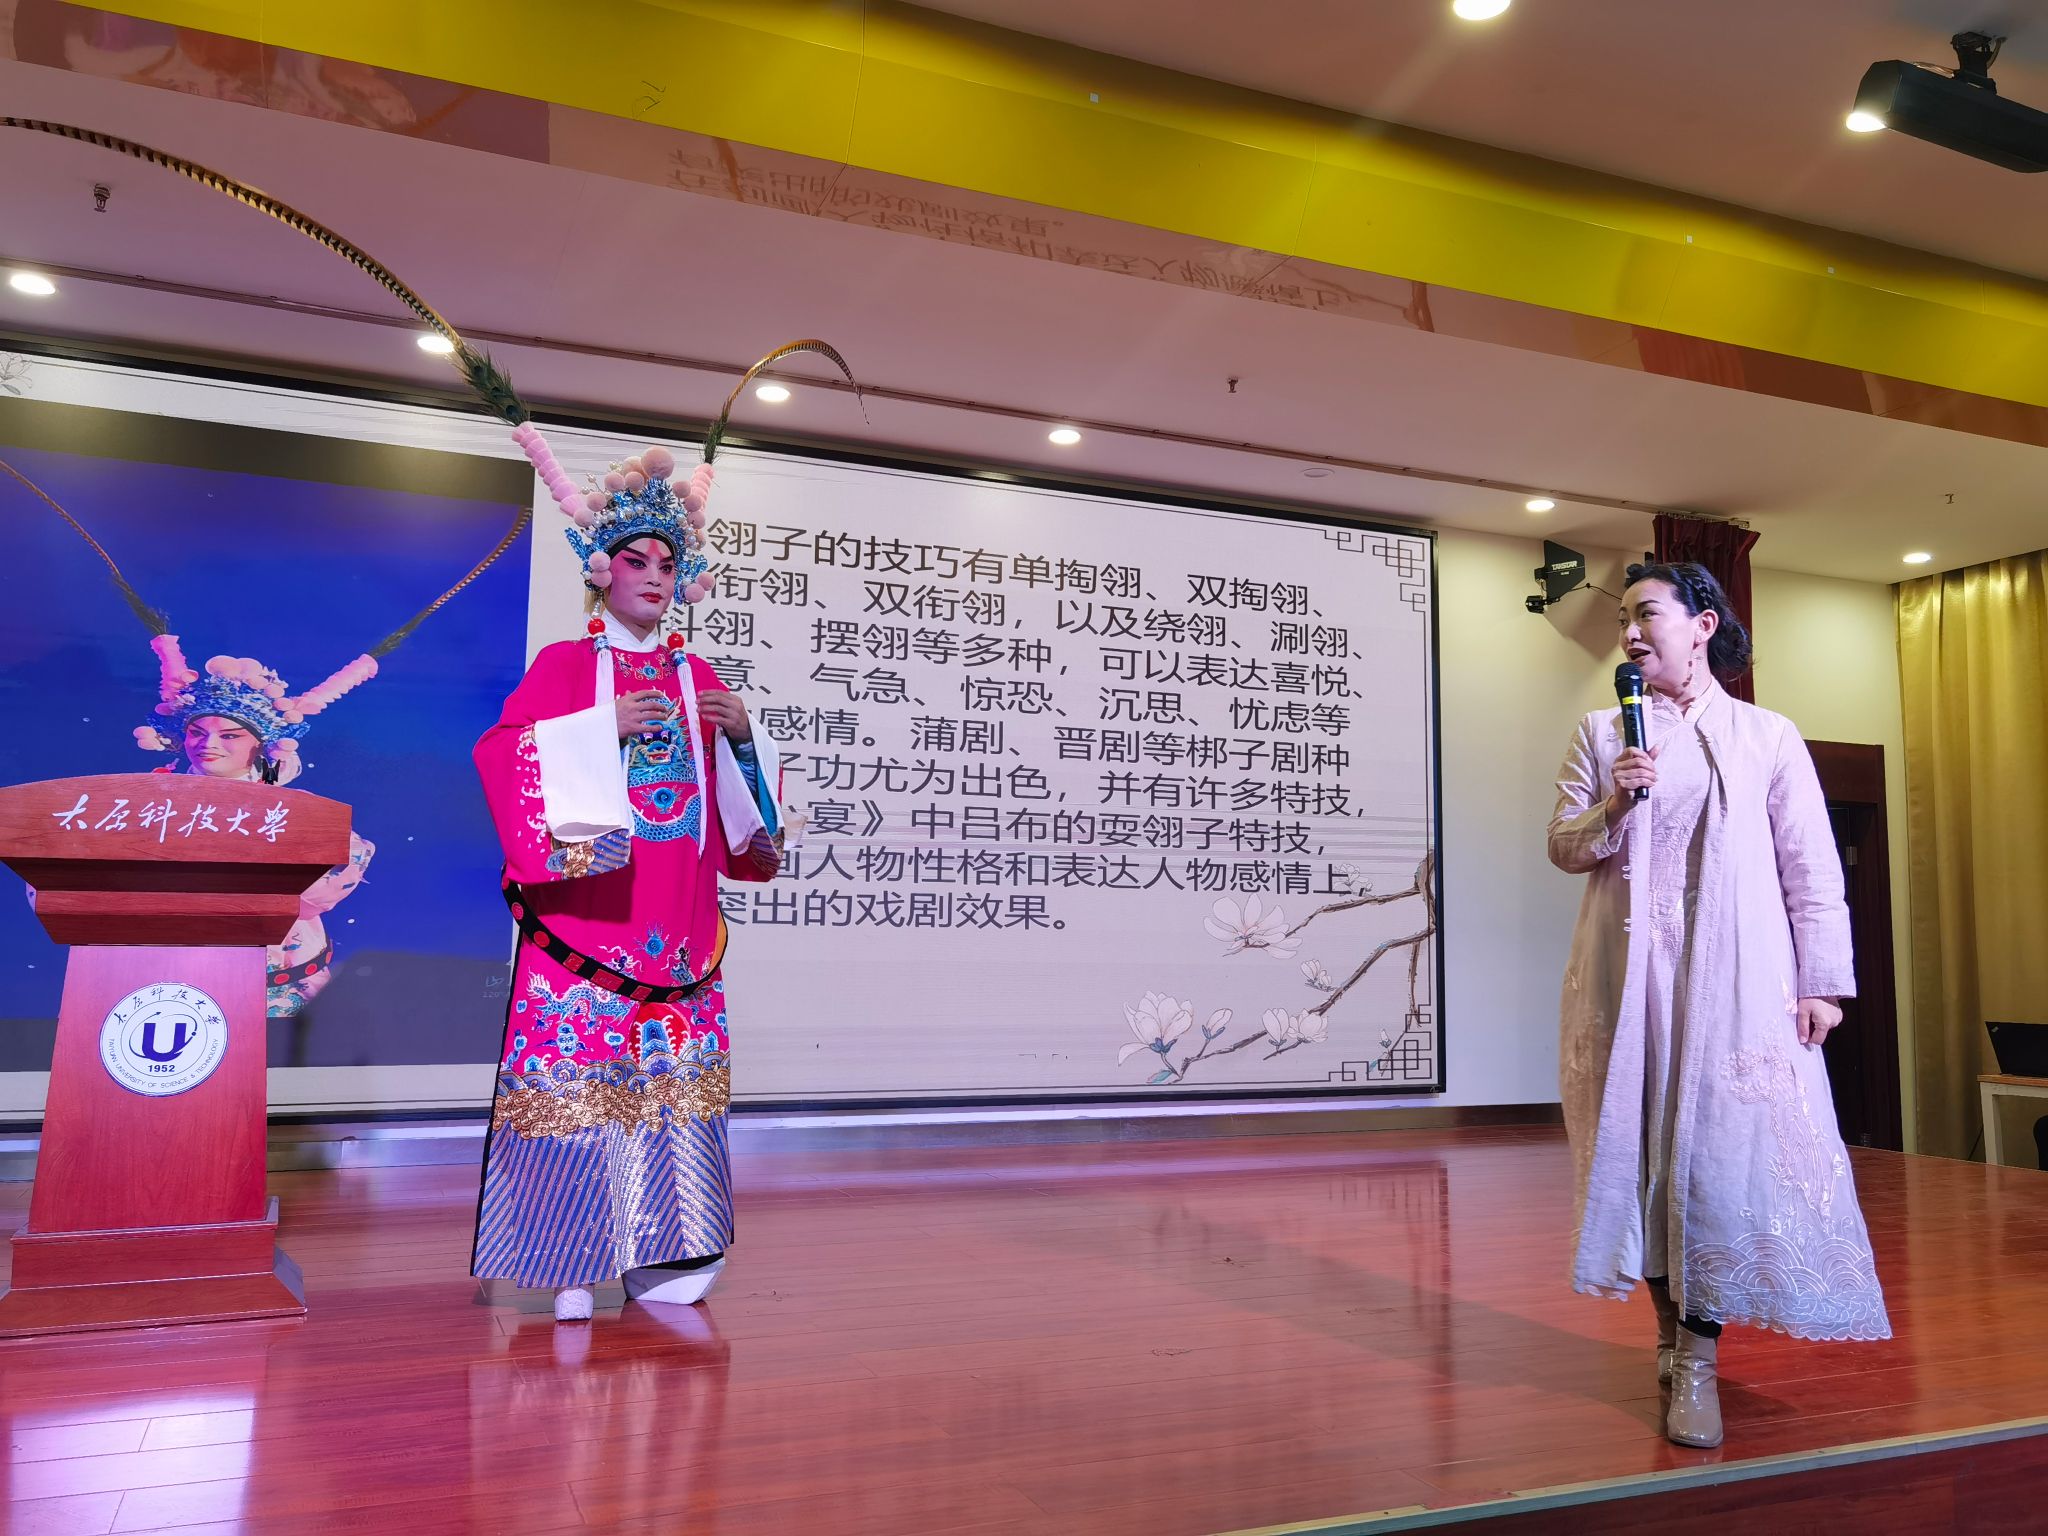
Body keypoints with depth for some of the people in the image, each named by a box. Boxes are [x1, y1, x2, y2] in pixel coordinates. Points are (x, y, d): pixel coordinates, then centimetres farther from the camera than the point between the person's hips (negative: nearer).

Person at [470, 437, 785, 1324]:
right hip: (588, 899, -4)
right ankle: (571, 1259, 3)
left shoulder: (697, 676, 16)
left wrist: (742, 734, 0)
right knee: (578, 1071, -6)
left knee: (672, 1071, 3)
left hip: (679, 914, 4)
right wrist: (603, 727, -14)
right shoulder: (563, 666, 5)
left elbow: (737, 792, 19)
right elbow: (508, 752, -7)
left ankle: (655, 1253, 11)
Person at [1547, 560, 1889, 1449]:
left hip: (1735, 975, -1)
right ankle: (1672, 1330, 19)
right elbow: (1561, 848, 6)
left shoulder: (1768, 736, 6)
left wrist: (1822, 981, -2)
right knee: (1644, 1143, 4)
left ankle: (1697, 1360, 2)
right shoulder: (1603, 734, 10)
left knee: (1721, 1146, -6)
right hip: (1630, 972, 2)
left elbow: (1812, 867, 4)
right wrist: (1612, 807, -13)